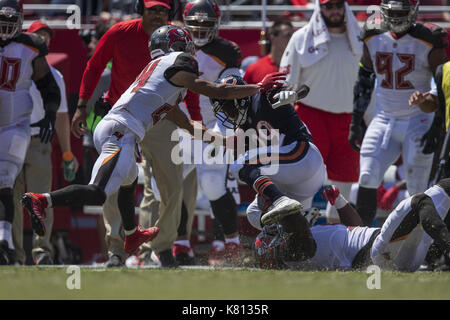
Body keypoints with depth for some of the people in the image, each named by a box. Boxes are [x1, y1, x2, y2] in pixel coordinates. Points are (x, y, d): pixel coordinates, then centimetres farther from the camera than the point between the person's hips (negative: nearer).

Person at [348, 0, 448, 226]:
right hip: (384, 121, 4)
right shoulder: (373, 39, 3)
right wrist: (355, 124, 13)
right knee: (367, 181, -6)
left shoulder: (429, 42, -11)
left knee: (417, 191, -5)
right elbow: (363, 82, 14)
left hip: (418, 122, -4)